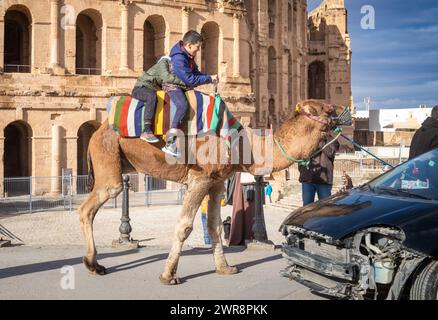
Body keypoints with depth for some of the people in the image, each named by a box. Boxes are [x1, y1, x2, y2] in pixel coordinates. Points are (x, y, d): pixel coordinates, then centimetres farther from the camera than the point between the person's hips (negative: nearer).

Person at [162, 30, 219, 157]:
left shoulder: (189, 56, 7)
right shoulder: (179, 58, -24)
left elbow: (195, 73, 12)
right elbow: (190, 79, -24)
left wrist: (209, 78, -4)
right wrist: (209, 79, -16)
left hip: (182, 86, 10)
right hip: (173, 85, -10)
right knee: (183, 105, -36)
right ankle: (171, 142, -37)